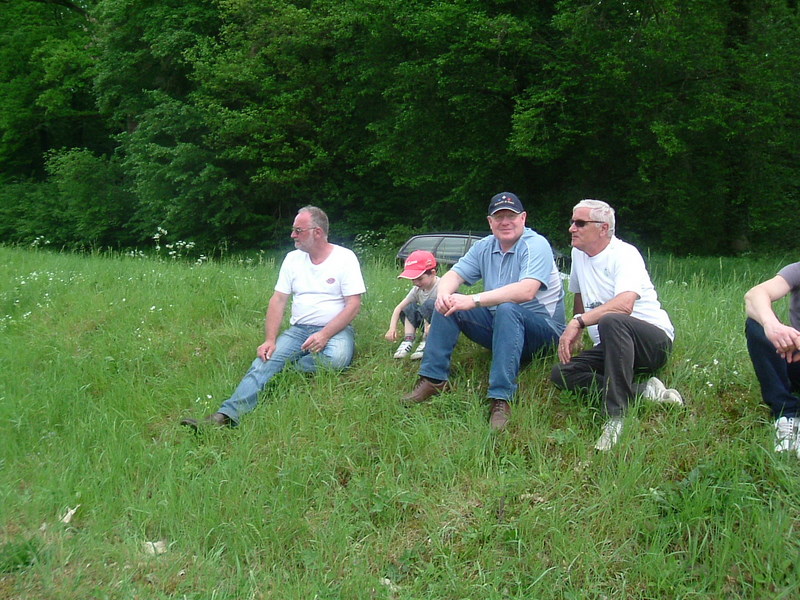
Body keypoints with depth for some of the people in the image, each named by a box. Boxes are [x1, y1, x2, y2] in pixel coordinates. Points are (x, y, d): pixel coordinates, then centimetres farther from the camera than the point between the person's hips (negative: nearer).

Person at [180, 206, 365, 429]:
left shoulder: (345, 258, -3)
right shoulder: (293, 258, 11)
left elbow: (353, 305, -8)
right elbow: (278, 301, 6)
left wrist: (325, 335, -20)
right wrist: (270, 340, -8)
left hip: (335, 330, -3)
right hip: (298, 329, 3)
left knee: (337, 358, -37)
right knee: (265, 360, -23)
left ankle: (287, 368, -17)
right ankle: (226, 415, -39)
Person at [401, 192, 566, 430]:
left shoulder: (536, 245, -15)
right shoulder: (484, 247, 7)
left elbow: (526, 291, -31)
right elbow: (453, 275, 2)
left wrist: (474, 300, -35)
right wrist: (443, 293, -25)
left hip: (542, 328, -6)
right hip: (496, 326, 7)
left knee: (506, 309, -37)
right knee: (448, 303, -9)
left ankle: (501, 399, -41)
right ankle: (433, 379, -11)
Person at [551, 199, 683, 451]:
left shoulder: (624, 254, -13)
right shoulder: (579, 254, 12)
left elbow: (624, 305, -31)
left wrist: (578, 321, -32)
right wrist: (576, 335, 32)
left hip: (654, 342, -8)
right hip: (610, 346, 8)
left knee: (610, 321, -40)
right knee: (561, 373, -17)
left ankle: (615, 416, -40)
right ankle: (644, 392, -20)